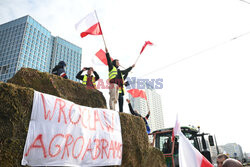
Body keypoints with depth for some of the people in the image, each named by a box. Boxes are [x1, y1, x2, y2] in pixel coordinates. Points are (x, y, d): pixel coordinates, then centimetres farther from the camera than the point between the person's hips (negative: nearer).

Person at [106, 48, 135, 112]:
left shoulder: (120, 71, 33)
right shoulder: (111, 68, 16)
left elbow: (126, 71, 46)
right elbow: (109, 60, 4)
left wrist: (131, 67, 54)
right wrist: (107, 53, -6)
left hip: (119, 87, 7)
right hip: (113, 84, -7)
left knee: (121, 101, 2)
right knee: (113, 98, -22)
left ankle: (121, 112, 3)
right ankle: (112, 109, -29)